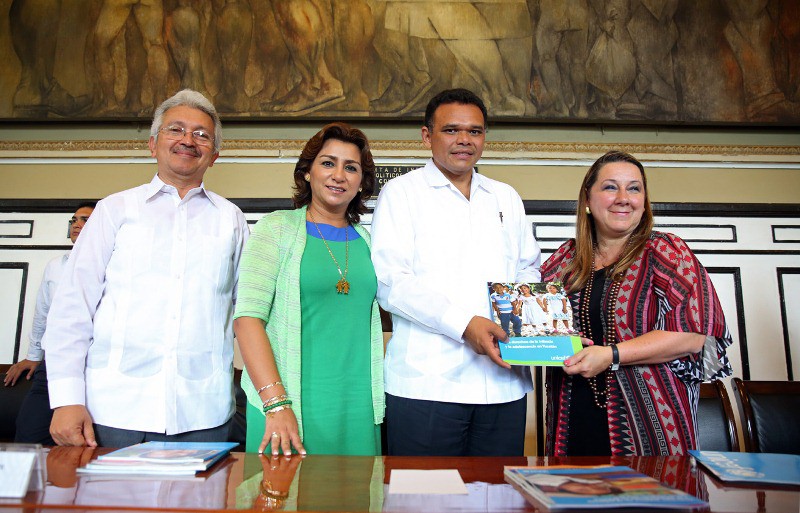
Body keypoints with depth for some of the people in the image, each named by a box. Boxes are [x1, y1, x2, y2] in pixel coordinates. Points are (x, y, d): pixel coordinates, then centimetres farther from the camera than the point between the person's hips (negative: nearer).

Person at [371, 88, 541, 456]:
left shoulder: (507, 198, 19)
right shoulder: (400, 192, 3)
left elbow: (528, 268, 22)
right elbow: (389, 282, -8)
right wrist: (464, 325, -18)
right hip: (426, 383, -4)